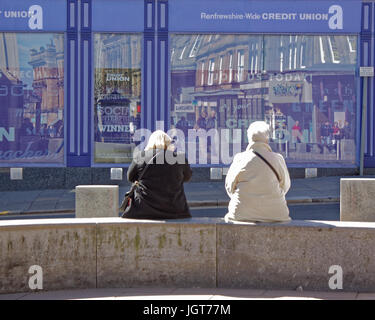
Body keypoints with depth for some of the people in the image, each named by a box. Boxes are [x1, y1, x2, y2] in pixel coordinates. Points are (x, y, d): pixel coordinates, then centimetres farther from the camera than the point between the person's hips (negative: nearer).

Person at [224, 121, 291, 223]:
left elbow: (229, 186, 6)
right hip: (274, 213, 0)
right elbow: (285, 186, 7)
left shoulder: (239, 159, -5)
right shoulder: (277, 159, -5)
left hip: (242, 214, 0)